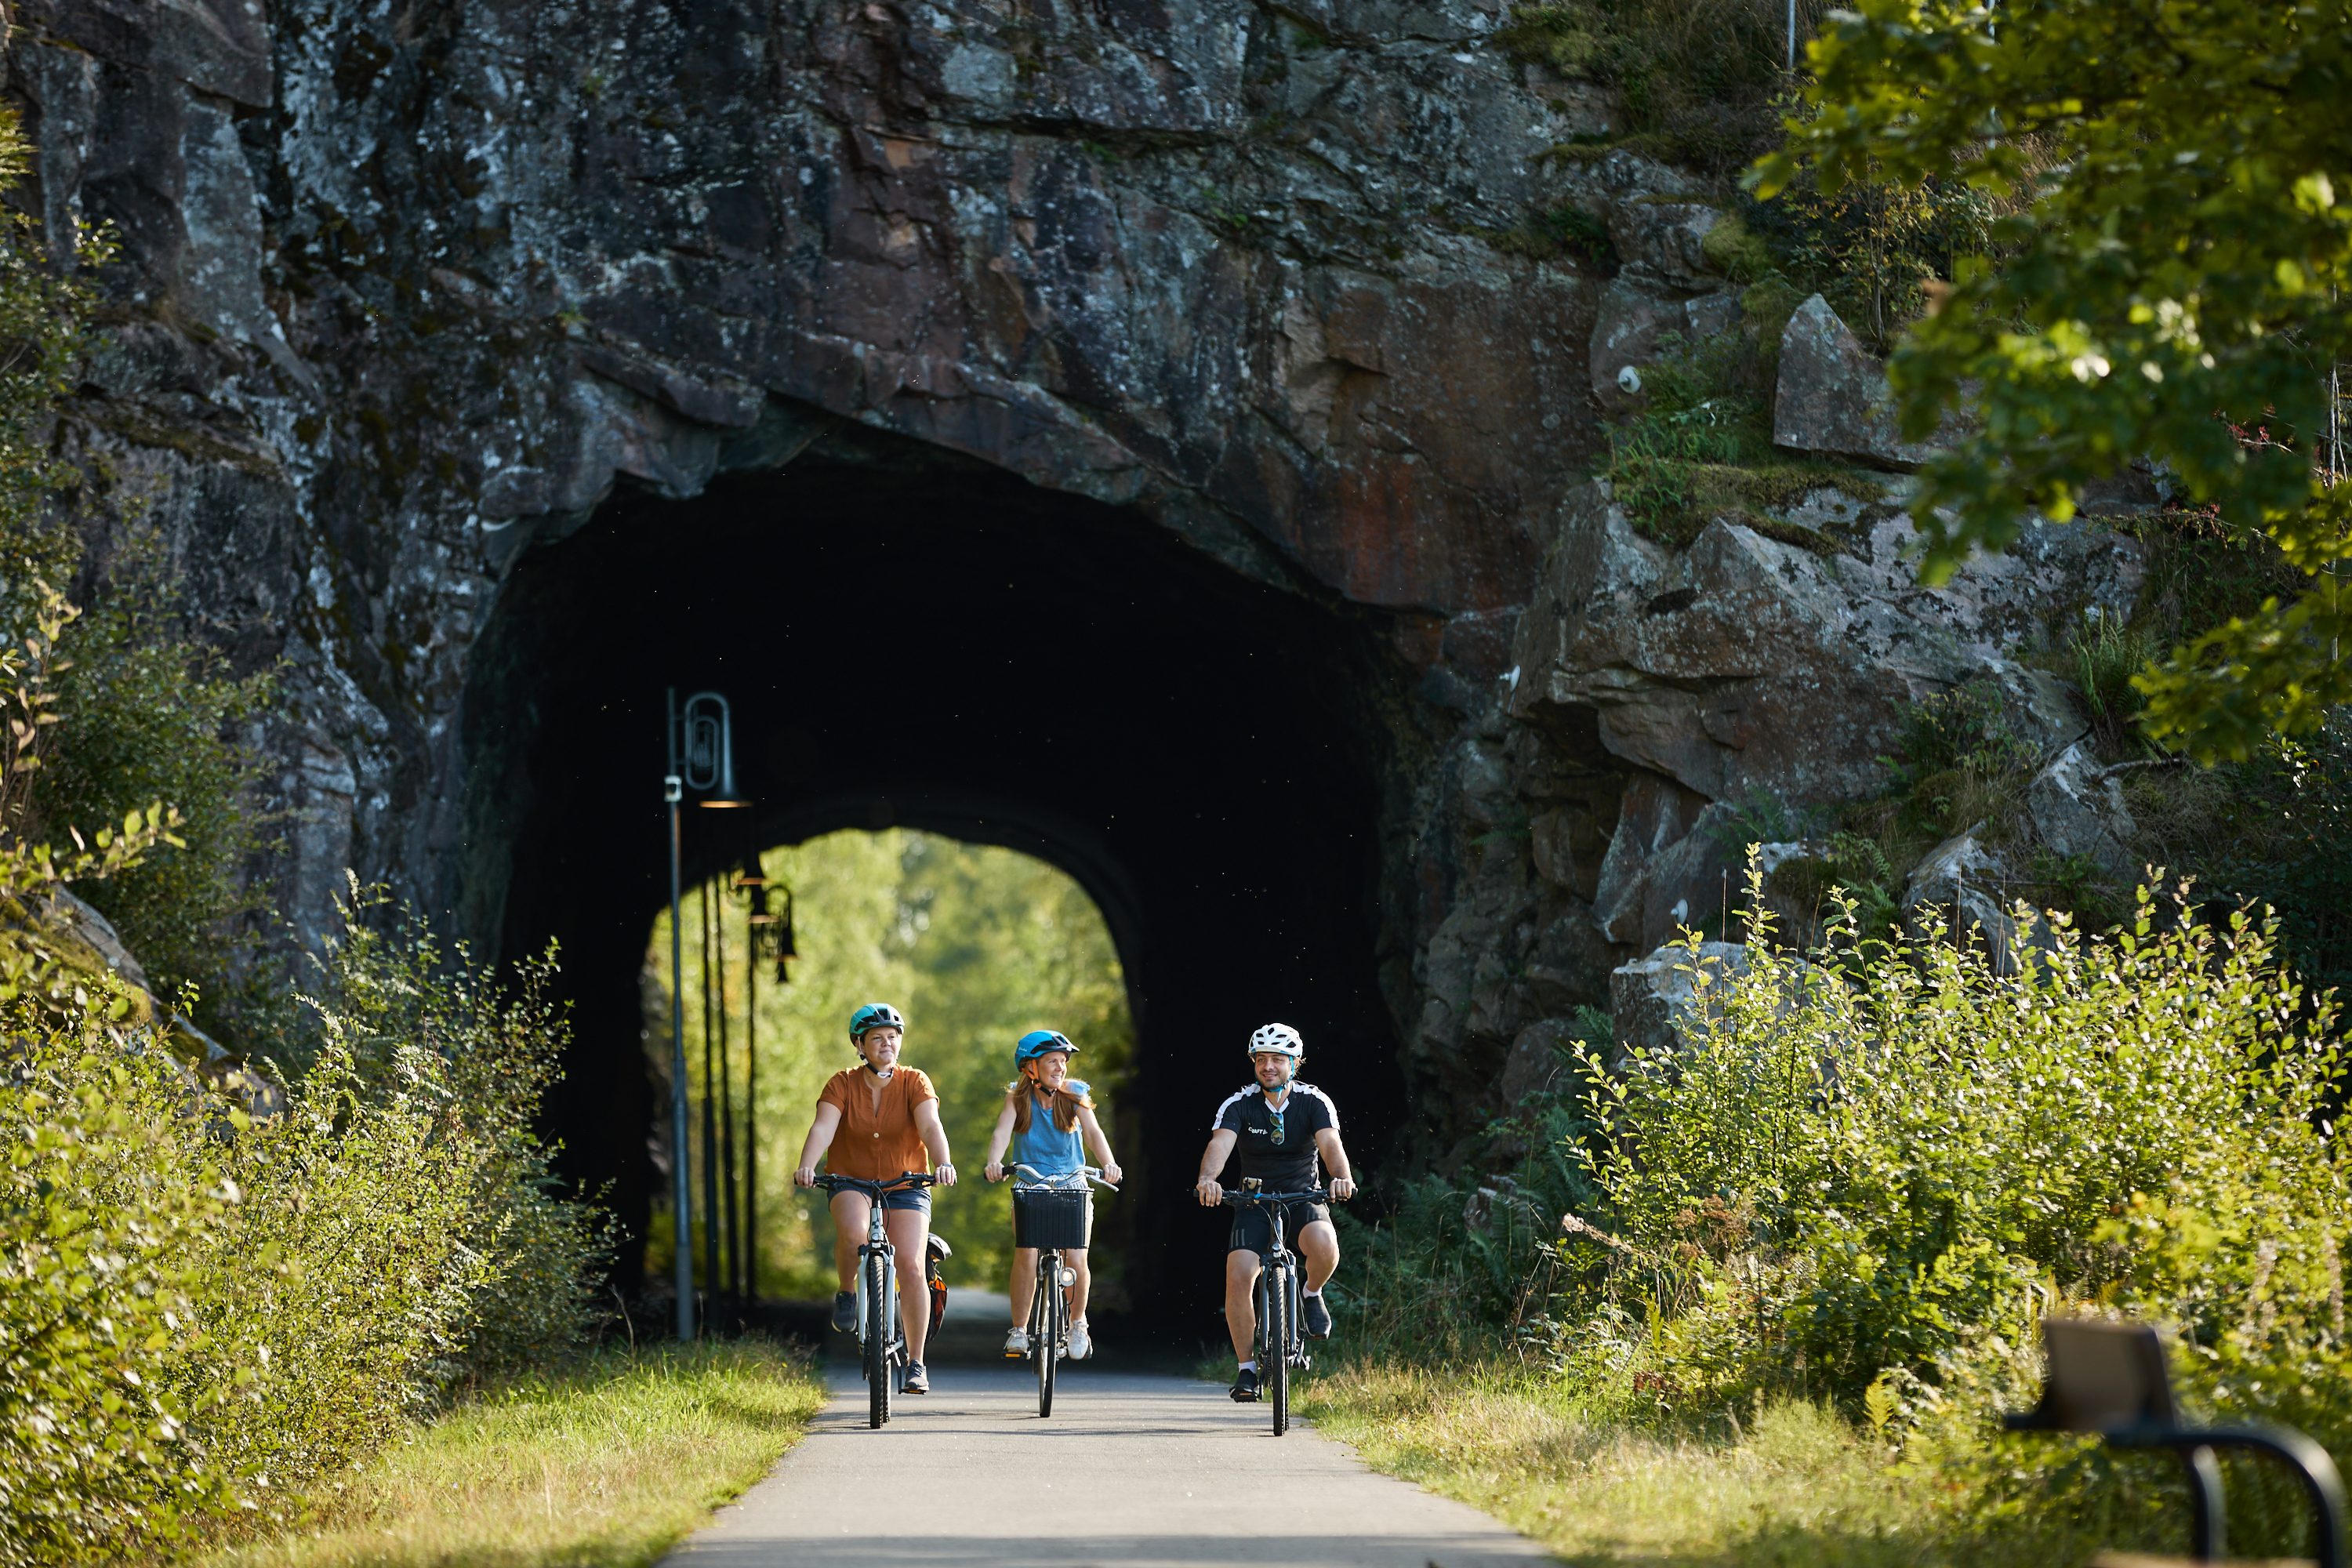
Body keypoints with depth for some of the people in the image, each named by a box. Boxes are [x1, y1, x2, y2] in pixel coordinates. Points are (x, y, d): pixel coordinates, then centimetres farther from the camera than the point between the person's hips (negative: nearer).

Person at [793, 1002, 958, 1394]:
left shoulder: (914, 1083, -6)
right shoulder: (843, 1084, -6)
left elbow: (930, 1127, -21)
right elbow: (822, 1128, -20)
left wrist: (944, 1164, -41)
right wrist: (806, 1167, -39)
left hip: (905, 1189, 0)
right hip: (852, 1184, 0)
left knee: (911, 1267, -15)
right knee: (852, 1231, -35)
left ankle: (916, 1363, -3)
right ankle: (847, 1293, -3)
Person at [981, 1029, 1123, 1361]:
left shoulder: (1074, 1095, -5)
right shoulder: (1018, 1098, -5)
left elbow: (1093, 1132, -19)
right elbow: (1002, 1132, -21)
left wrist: (1108, 1163, -38)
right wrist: (994, 1162, -42)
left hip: (1071, 1183, 0)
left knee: (1076, 1261, -14)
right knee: (1026, 1254, -22)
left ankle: (1077, 1323, 13)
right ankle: (1019, 1331, -7)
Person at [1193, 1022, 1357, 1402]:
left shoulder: (1315, 1102, -9)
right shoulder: (1239, 1104, -9)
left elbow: (1331, 1144, -24)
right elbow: (1220, 1145, -25)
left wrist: (1343, 1178, -46)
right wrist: (1207, 1179, -47)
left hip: (1303, 1197, -1)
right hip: (1253, 1201, 1)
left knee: (1324, 1244, -34)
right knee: (1238, 1275, -21)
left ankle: (1312, 1294, 2)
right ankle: (1247, 1368, -5)